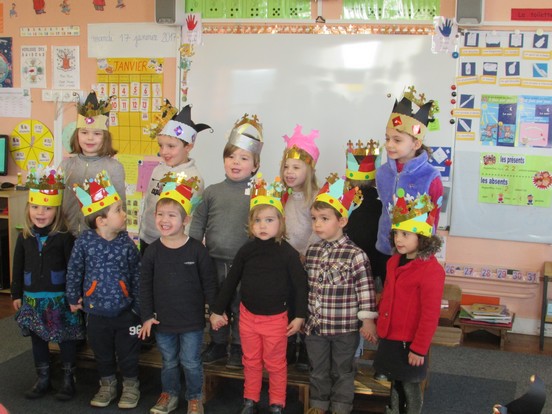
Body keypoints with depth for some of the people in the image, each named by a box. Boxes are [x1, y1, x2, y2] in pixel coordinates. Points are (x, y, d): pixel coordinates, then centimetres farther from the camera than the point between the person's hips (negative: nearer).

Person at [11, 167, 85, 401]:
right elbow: (18, 268, 9)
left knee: (66, 339, 7)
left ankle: (68, 379, 22)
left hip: (59, 298, -4)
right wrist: (16, 295, 10)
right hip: (32, 299, 5)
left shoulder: (64, 237, -12)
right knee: (37, 339, 15)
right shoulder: (24, 237, 2)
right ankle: (43, 379, 30)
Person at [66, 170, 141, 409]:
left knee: (128, 353, 11)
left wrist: (139, 307, -1)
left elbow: (137, 276, -3)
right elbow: (74, 271, 0)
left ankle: (131, 386, 32)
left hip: (125, 311, -1)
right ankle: (107, 385, 39)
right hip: (96, 312, 1)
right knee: (102, 353, 18)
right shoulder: (84, 242, -11)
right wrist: (73, 298, 7)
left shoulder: (127, 244, -10)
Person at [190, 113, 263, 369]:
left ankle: (238, 347, 26)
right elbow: (198, 222, 9)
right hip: (215, 261, 3)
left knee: (241, 307, 10)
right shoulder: (212, 192, 4)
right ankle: (218, 344, 35)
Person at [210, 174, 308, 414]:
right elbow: (231, 282, 3)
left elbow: (300, 285, -7)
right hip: (248, 315, 3)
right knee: (251, 362, 17)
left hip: (276, 318, -3)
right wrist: (217, 310, 6)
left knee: (275, 364, 11)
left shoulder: (287, 253, -13)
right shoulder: (246, 250, -5)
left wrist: (299, 316, -6)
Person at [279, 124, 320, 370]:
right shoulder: (285, 197, 7)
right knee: (287, 307, 13)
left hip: (306, 262, -6)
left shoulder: (315, 198, -14)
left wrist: (306, 255, -16)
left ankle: (305, 353, 17)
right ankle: (288, 350, 26)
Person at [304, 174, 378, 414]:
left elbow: (365, 289, -13)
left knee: (342, 370, 14)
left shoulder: (355, 255, -16)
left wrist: (368, 320, -12)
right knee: (318, 370, 19)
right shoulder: (311, 252, 2)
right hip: (315, 324, 5)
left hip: (345, 327, -5)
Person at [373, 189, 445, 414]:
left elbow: (430, 315, -19)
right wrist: (380, 326, 19)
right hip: (389, 338, 7)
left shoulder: (431, 270, -20)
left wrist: (419, 348, -16)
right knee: (395, 382, 20)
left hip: (409, 342, -7)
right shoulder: (394, 262, 5)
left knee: (410, 385, 7)